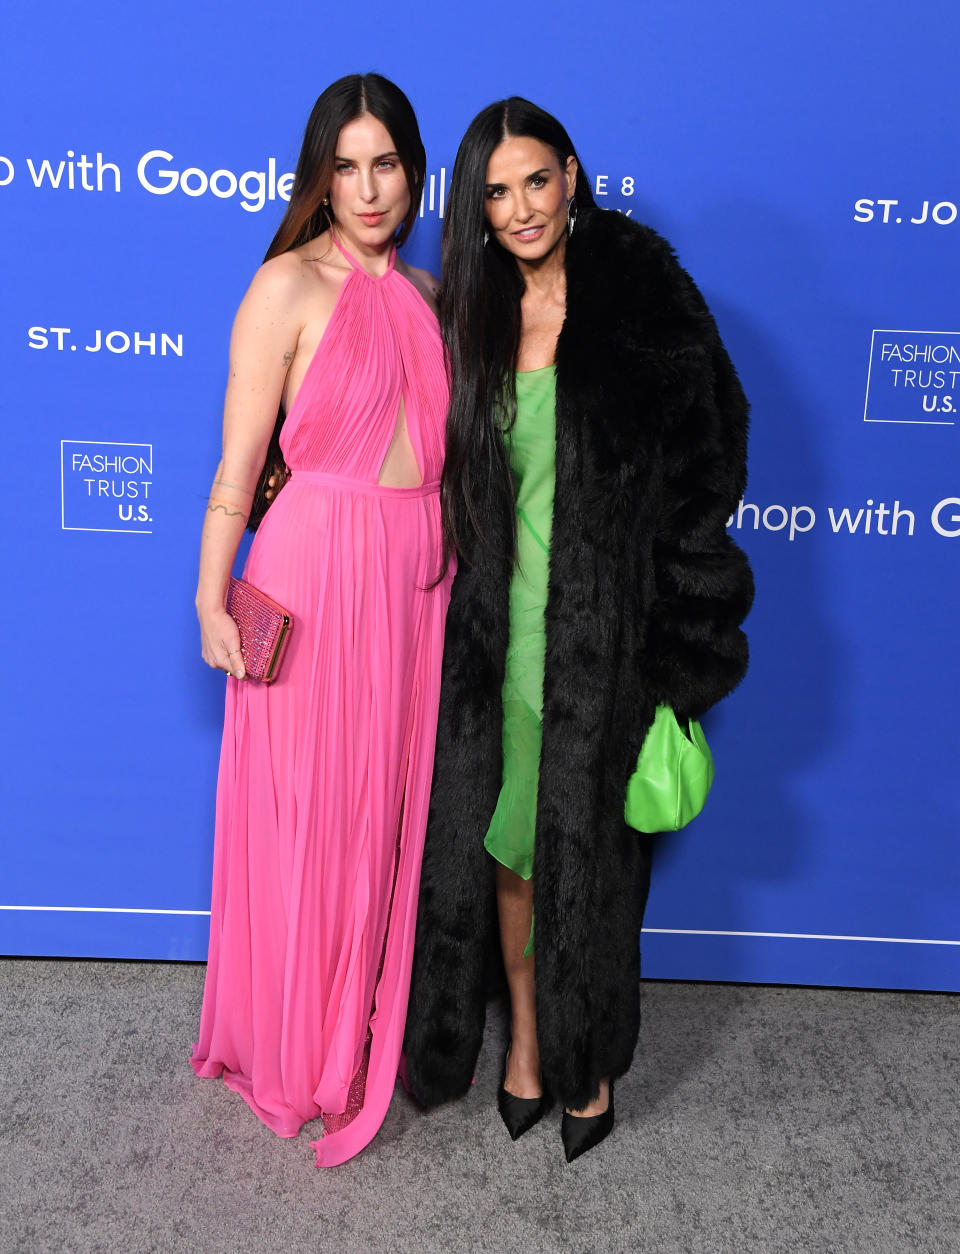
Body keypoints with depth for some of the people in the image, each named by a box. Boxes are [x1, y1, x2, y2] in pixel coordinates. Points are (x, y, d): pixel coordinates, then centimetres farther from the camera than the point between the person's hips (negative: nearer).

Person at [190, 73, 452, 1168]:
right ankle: (293, 1054, 27)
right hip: (318, 570, -5)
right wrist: (211, 602, -12)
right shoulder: (288, 286, -5)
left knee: (391, 807, 14)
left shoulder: (427, 292, 13)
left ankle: (370, 1027, 34)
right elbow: (238, 462, -8)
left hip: (419, 574, 6)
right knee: (306, 816, 5)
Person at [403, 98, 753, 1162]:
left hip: (608, 625, -3)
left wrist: (679, 625, -9)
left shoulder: (642, 289, -5)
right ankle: (524, 1035, 31)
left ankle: (589, 1057, 28)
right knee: (505, 835, 9)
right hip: (502, 625, 4)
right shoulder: (474, 311, 8)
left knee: (589, 844, 7)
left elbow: (708, 445, -6)